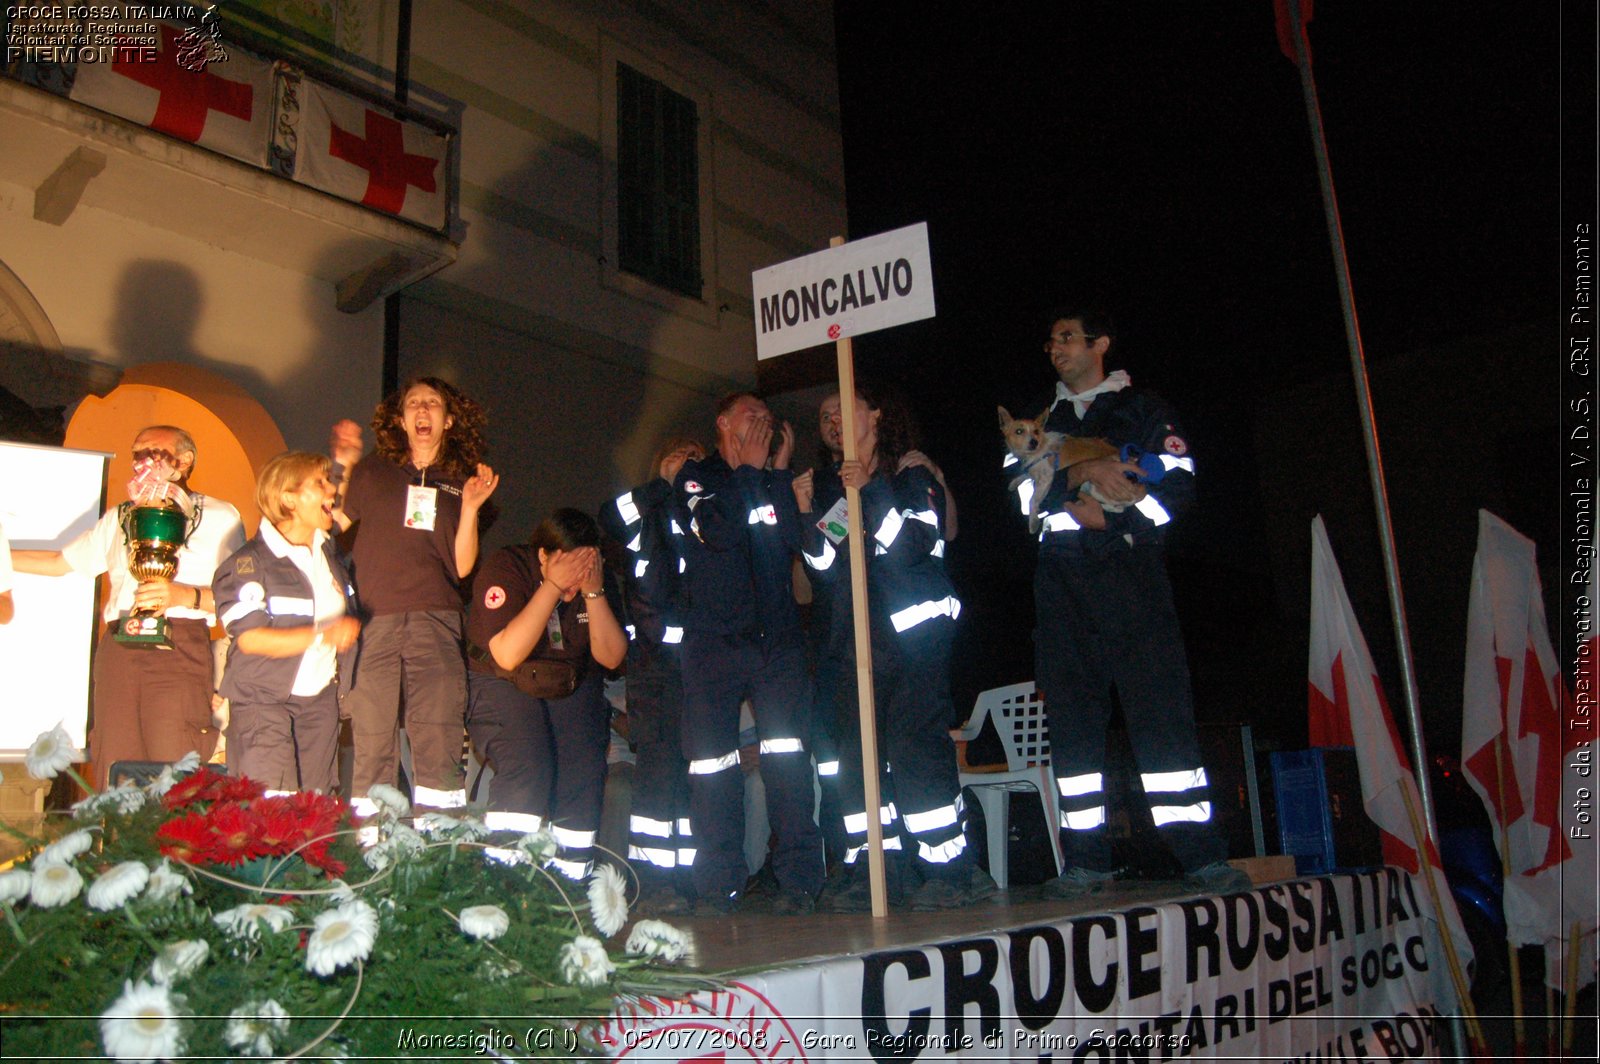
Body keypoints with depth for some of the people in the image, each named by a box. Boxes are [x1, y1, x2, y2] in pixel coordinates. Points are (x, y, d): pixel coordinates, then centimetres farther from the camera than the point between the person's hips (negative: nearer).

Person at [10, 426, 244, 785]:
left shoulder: (219, 517, 9)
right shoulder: (120, 517, 27)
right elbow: (60, 562, 33)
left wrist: (184, 595, -17)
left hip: (179, 648, -5)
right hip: (118, 646, 5)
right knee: (115, 778, -1)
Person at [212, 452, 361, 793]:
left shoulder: (329, 551, 12)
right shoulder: (249, 562, -11)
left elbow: (347, 615, 26)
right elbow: (250, 639, -20)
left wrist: (349, 630, 3)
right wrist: (323, 635, -22)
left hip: (321, 698, 6)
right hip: (263, 701, -6)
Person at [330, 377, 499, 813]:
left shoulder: (462, 484, 16)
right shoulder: (373, 471, 15)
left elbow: (462, 565, 11)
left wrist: (470, 507, -1)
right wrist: (340, 467, 2)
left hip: (436, 623, 0)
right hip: (372, 621, 0)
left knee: (438, 744, -10)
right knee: (370, 742, -2)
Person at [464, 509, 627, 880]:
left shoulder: (597, 580, -4)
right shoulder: (506, 568, -16)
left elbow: (611, 657, -10)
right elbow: (507, 656, -27)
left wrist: (594, 592, -22)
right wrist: (552, 586, -30)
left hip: (572, 687, 4)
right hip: (505, 684, -3)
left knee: (584, 771, -19)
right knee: (526, 767, -28)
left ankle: (570, 884, -6)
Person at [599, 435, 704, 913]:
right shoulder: (648, 512, 10)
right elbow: (611, 516, -11)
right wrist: (664, 484, -7)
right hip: (655, 661, -3)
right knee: (659, 760, -8)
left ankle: (693, 875, 8)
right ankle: (653, 879, -4)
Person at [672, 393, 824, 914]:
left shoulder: (776, 480, 16)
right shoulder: (695, 477, 7)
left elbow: (795, 540, -1)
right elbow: (717, 532, -13)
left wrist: (780, 471, -1)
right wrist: (749, 469, -3)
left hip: (777, 637, 2)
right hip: (714, 639, -2)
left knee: (788, 762, -7)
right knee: (713, 766, -2)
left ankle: (799, 881, 0)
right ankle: (717, 890, 7)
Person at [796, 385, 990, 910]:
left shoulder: (911, 472, 5)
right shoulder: (833, 487, 20)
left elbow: (916, 543, -10)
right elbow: (828, 570, 15)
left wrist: (872, 492, -16)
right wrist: (809, 515, 2)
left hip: (913, 630, -6)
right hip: (858, 636, 6)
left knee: (914, 745, -14)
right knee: (857, 753, -1)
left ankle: (951, 868, -7)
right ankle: (875, 872, 4)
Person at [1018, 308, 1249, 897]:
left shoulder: (1141, 409, 12)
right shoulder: (1043, 422, 21)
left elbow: (1177, 486, -1)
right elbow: (1026, 490, 3)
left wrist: (1102, 516, -10)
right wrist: (1084, 472, -14)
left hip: (1132, 576, -3)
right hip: (1062, 586, 4)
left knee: (1162, 710, -9)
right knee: (1072, 716, 0)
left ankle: (1201, 856, -5)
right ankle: (1087, 860, 4)